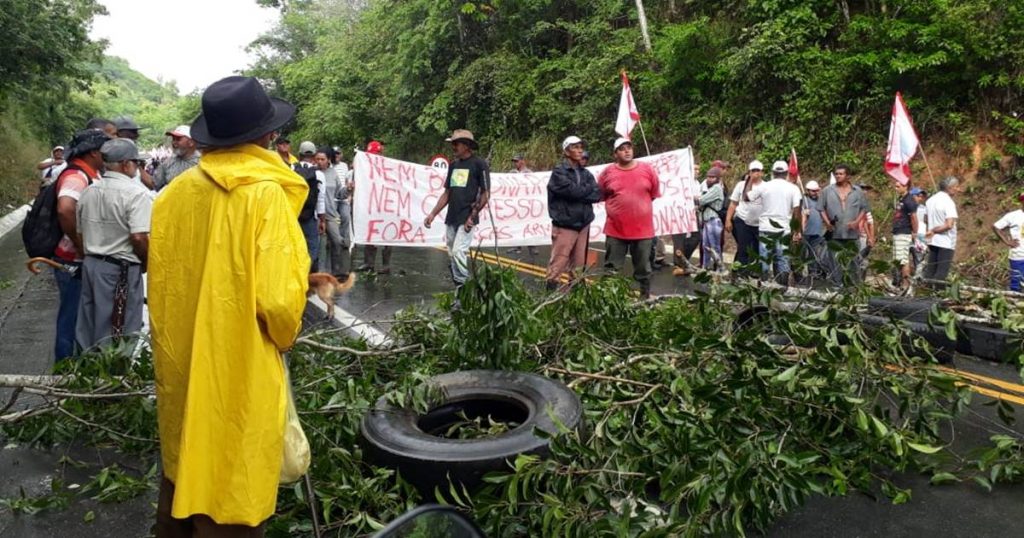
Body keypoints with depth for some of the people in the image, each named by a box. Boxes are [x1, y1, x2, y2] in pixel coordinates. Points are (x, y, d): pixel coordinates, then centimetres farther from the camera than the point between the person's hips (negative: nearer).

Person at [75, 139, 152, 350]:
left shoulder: (88, 192, 9)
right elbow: (139, 237, -22)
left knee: (89, 329, 17)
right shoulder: (136, 192, -15)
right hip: (121, 270, -7)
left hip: (90, 264, 8)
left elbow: (80, 232, 14)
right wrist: (146, 262, -6)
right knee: (119, 336, 2)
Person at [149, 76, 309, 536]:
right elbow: (279, 300, -20)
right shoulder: (265, 193, -16)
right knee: (230, 497, 7)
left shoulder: (175, 192, 0)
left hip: (180, 366, 6)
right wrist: (284, 335, 1)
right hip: (238, 371, -6)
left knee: (182, 474, 24)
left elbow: (160, 285, 7)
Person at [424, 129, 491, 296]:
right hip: (451, 219, 7)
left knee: (459, 252, -18)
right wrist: (433, 213, 11)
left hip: (466, 219, -7)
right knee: (452, 256, 8)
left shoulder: (479, 164, -3)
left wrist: (473, 216, -13)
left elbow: (486, 193, -6)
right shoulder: (453, 165, 16)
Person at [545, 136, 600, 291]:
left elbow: (598, 194, 1)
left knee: (579, 266, 11)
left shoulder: (586, 173, 13)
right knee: (557, 266, -8)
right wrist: (588, 189, -2)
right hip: (565, 226, -6)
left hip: (583, 225, 6)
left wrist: (580, 193, -13)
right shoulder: (559, 172, -5)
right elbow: (573, 190, -19)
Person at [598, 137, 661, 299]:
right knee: (612, 269, 7)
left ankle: (645, 297, 21)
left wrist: (639, 204, 11)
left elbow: (654, 193, 10)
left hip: (643, 229, 0)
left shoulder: (647, 169, 0)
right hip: (615, 230, 0)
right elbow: (600, 195, 10)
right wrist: (617, 205, 9)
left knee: (643, 269, 9)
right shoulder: (608, 172, -1)